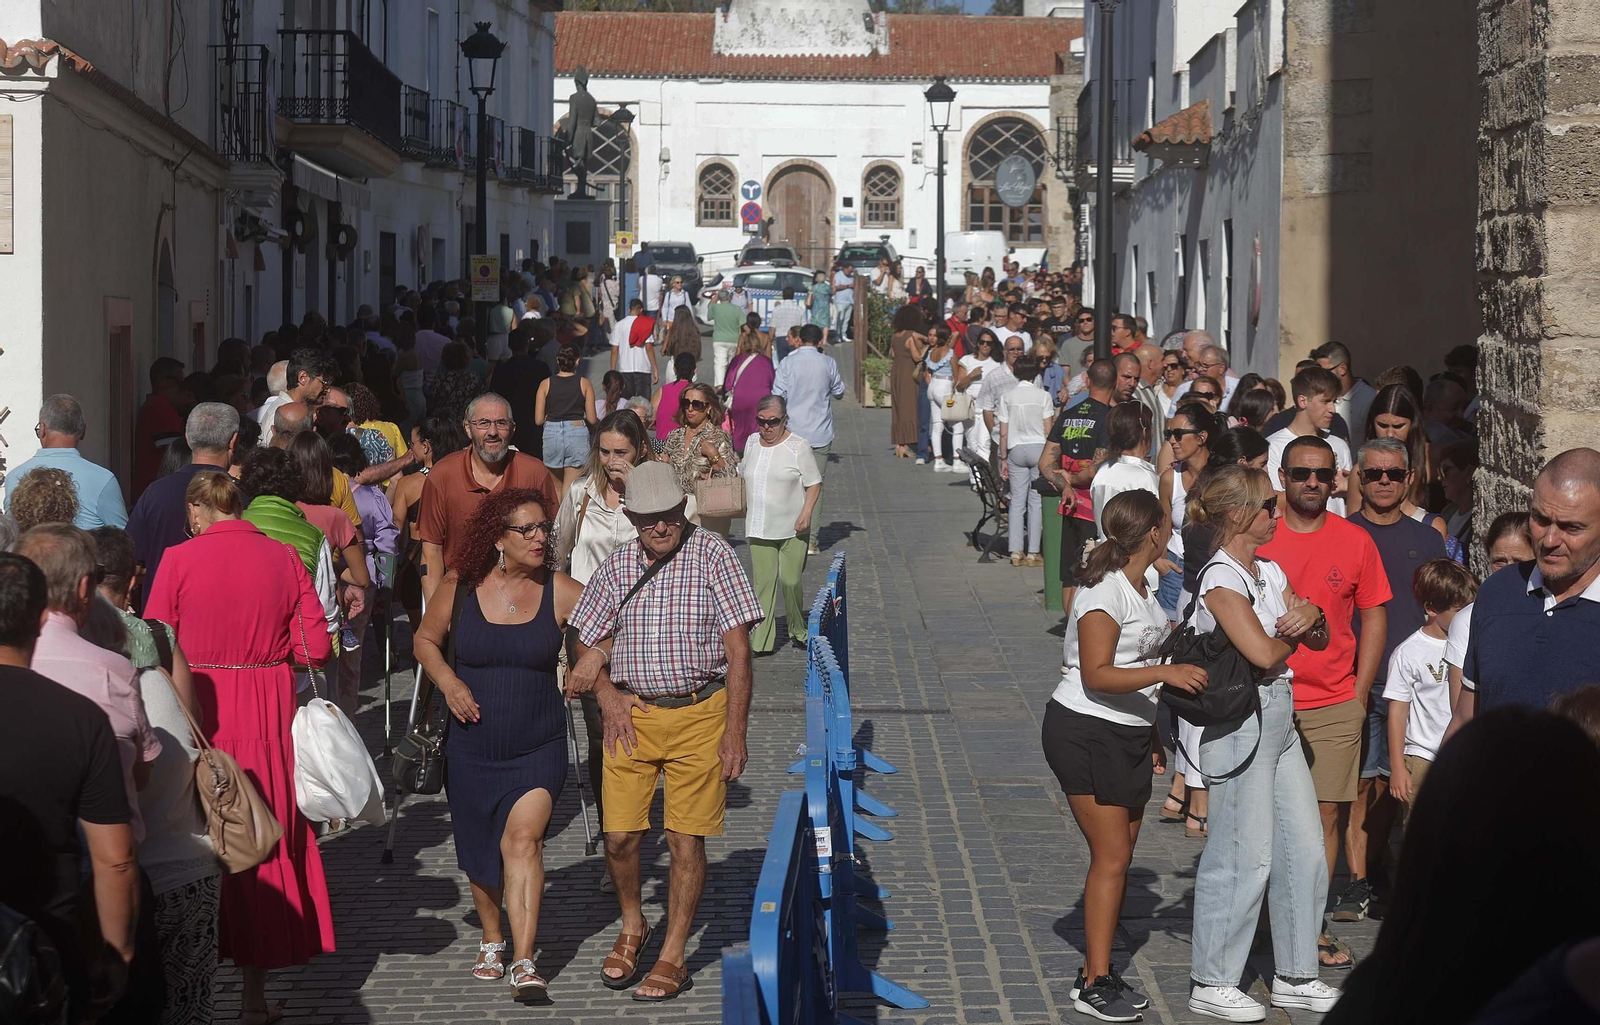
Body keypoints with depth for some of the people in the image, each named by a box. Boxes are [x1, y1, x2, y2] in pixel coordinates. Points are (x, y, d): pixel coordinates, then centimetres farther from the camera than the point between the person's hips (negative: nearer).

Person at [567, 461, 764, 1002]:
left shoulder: (712, 555, -6)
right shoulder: (618, 565, 6)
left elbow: (737, 651, -7)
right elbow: (588, 644, 16)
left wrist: (734, 733, -11)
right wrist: (607, 696, -3)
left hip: (699, 715, -3)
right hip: (632, 714, 3)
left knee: (687, 839, 0)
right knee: (619, 836, 2)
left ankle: (673, 956, 12)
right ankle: (632, 927, 29)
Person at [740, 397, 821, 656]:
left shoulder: (798, 447, -6)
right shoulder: (752, 443, 9)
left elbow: (814, 484, -4)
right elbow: (743, 476, 24)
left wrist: (806, 513, -15)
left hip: (791, 528, -3)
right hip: (759, 528, 3)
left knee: (790, 581, -1)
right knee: (763, 583, -1)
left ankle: (799, 632, 22)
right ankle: (761, 642, -1)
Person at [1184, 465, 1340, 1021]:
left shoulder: (1268, 569, 13)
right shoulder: (1221, 578, -15)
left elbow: (1318, 640, 14)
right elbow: (1263, 653, -22)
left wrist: (1310, 616, -9)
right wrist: (1291, 633, -1)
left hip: (1280, 720, 9)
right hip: (1241, 721, -9)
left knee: (1305, 849, 11)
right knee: (1244, 855, -4)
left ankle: (1295, 975, 21)